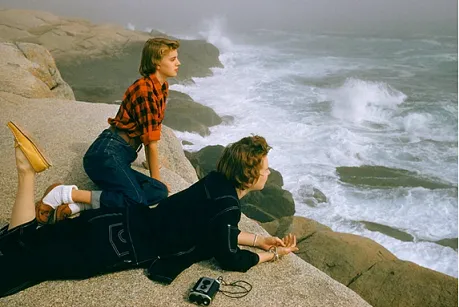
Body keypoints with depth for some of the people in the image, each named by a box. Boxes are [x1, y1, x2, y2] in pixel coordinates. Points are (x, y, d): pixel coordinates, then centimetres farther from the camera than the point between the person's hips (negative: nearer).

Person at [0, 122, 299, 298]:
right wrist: (273, 255, 3)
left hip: (123, 224, 8)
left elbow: (219, 232, 20)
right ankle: (27, 171, -3)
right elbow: (230, 259, -11)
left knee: (26, 242, 15)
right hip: (119, 243, -8)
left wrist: (260, 239, 16)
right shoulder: (227, 206, -21)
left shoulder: (219, 182, 6)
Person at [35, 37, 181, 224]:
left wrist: (154, 162, 16)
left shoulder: (162, 87, 15)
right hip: (108, 152, -9)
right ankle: (66, 194, -14)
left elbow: (148, 136, 17)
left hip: (118, 156, 9)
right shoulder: (145, 90, -13)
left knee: (160, 192, -11)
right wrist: (156, 178, -2)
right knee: (138, 201, -26)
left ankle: (78, 205, -14)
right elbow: (151, 141, -11)